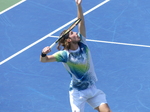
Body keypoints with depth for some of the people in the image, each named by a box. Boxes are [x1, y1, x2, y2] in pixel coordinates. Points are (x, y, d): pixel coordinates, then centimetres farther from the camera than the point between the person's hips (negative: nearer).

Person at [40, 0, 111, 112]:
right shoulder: (65, 55, -15)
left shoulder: (82, 45, -4)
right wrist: (44, 53, -44)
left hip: (92, 89, 4)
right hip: (78, 92, -4)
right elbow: (44, 60, -21)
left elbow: (81, 22, -9)